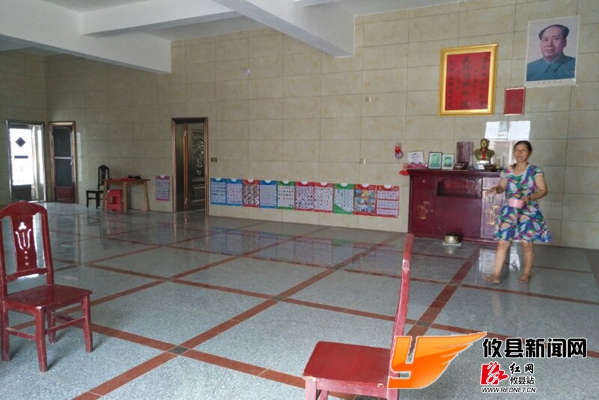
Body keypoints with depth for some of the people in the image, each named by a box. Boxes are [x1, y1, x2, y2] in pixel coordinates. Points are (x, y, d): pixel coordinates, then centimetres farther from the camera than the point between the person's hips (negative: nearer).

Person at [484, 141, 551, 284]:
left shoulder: (535, 171, -6)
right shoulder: (507, 171, 5)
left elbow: (543, 190, -6)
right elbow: (502, 187, 15)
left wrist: (530, 198, -23)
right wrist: (496, 189, -8)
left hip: (528, 212, -3)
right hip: (509, 211, 3)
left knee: (526, 244, 5)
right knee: (502, 242, 0)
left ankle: (526, 274, 24)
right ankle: (496, 275, 4)